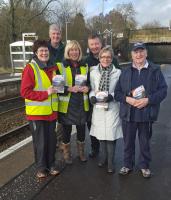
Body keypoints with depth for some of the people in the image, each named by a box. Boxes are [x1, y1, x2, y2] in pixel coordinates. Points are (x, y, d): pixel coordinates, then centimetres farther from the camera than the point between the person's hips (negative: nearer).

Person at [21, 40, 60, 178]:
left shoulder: (53, 67, 8)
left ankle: (51, 164, 31)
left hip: (51, 111, 6)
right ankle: (41, 167, 25)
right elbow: (25, 92, -16)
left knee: (52, 140, 13)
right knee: (40, 141, 7)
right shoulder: (30, 68, -11)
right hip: (37, 112, -5)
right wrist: (46, 93, -21)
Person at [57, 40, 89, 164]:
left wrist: (87, 88, -6)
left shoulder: (84, 66, 10)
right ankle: (67, 153, 28)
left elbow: (89, 83, 16)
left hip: (82, 104, 4)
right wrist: (69, 88, -21)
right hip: (67, 104, -3)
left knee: (81, 129, 12)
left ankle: (81, 152, 34)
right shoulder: (61, 66, -4)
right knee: (67, 130, 7)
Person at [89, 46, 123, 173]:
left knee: (111, 136, 0)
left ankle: (110, 162, 17)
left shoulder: (118, 73, -4)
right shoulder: (93, 73, 4)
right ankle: (103, 157, 34)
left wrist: (112, 96, -18)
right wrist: (92, 96, -11)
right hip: (98, 108, 3)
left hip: (112, 108, -3)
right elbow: (91, 89, 9)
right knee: (101, 134, 13)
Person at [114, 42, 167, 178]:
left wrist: (148, 100, -18)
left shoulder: (155, 70, -2)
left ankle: (144, 166, 35)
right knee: (128, 141, 14)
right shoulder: (125, 71, 5)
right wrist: (127, 99, -14)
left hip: (146, 114, -1)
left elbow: (163, 90, -5)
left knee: (145, 142, 14)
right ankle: (128, 165, 34)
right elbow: (117, 92, 4)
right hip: (128, 113, 2)